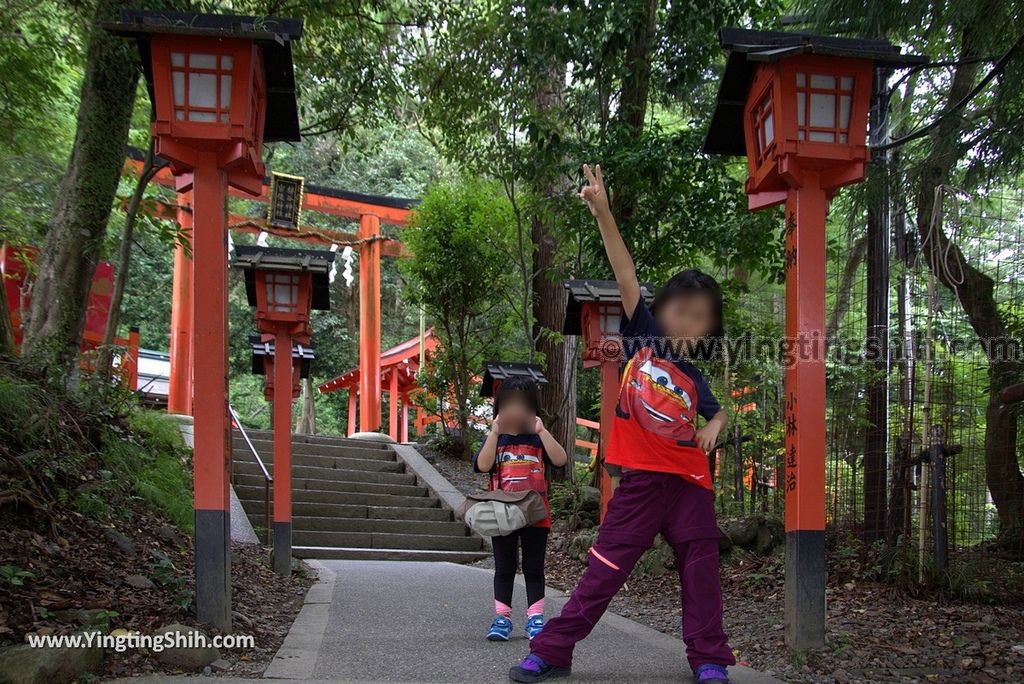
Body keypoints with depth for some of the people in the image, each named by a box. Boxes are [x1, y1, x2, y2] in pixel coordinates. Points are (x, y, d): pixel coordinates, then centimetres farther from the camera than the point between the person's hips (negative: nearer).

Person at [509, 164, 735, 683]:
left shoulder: (693, 379, 10)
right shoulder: (642, 339, 0)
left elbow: (718, 412, 29)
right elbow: (626, 276, -9)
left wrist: (713, 427, 3)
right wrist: (603, 214, -17)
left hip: (689, 485, 4)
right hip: (641, 481, -3)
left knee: (700, 573, 5)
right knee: (604, 571, -2)